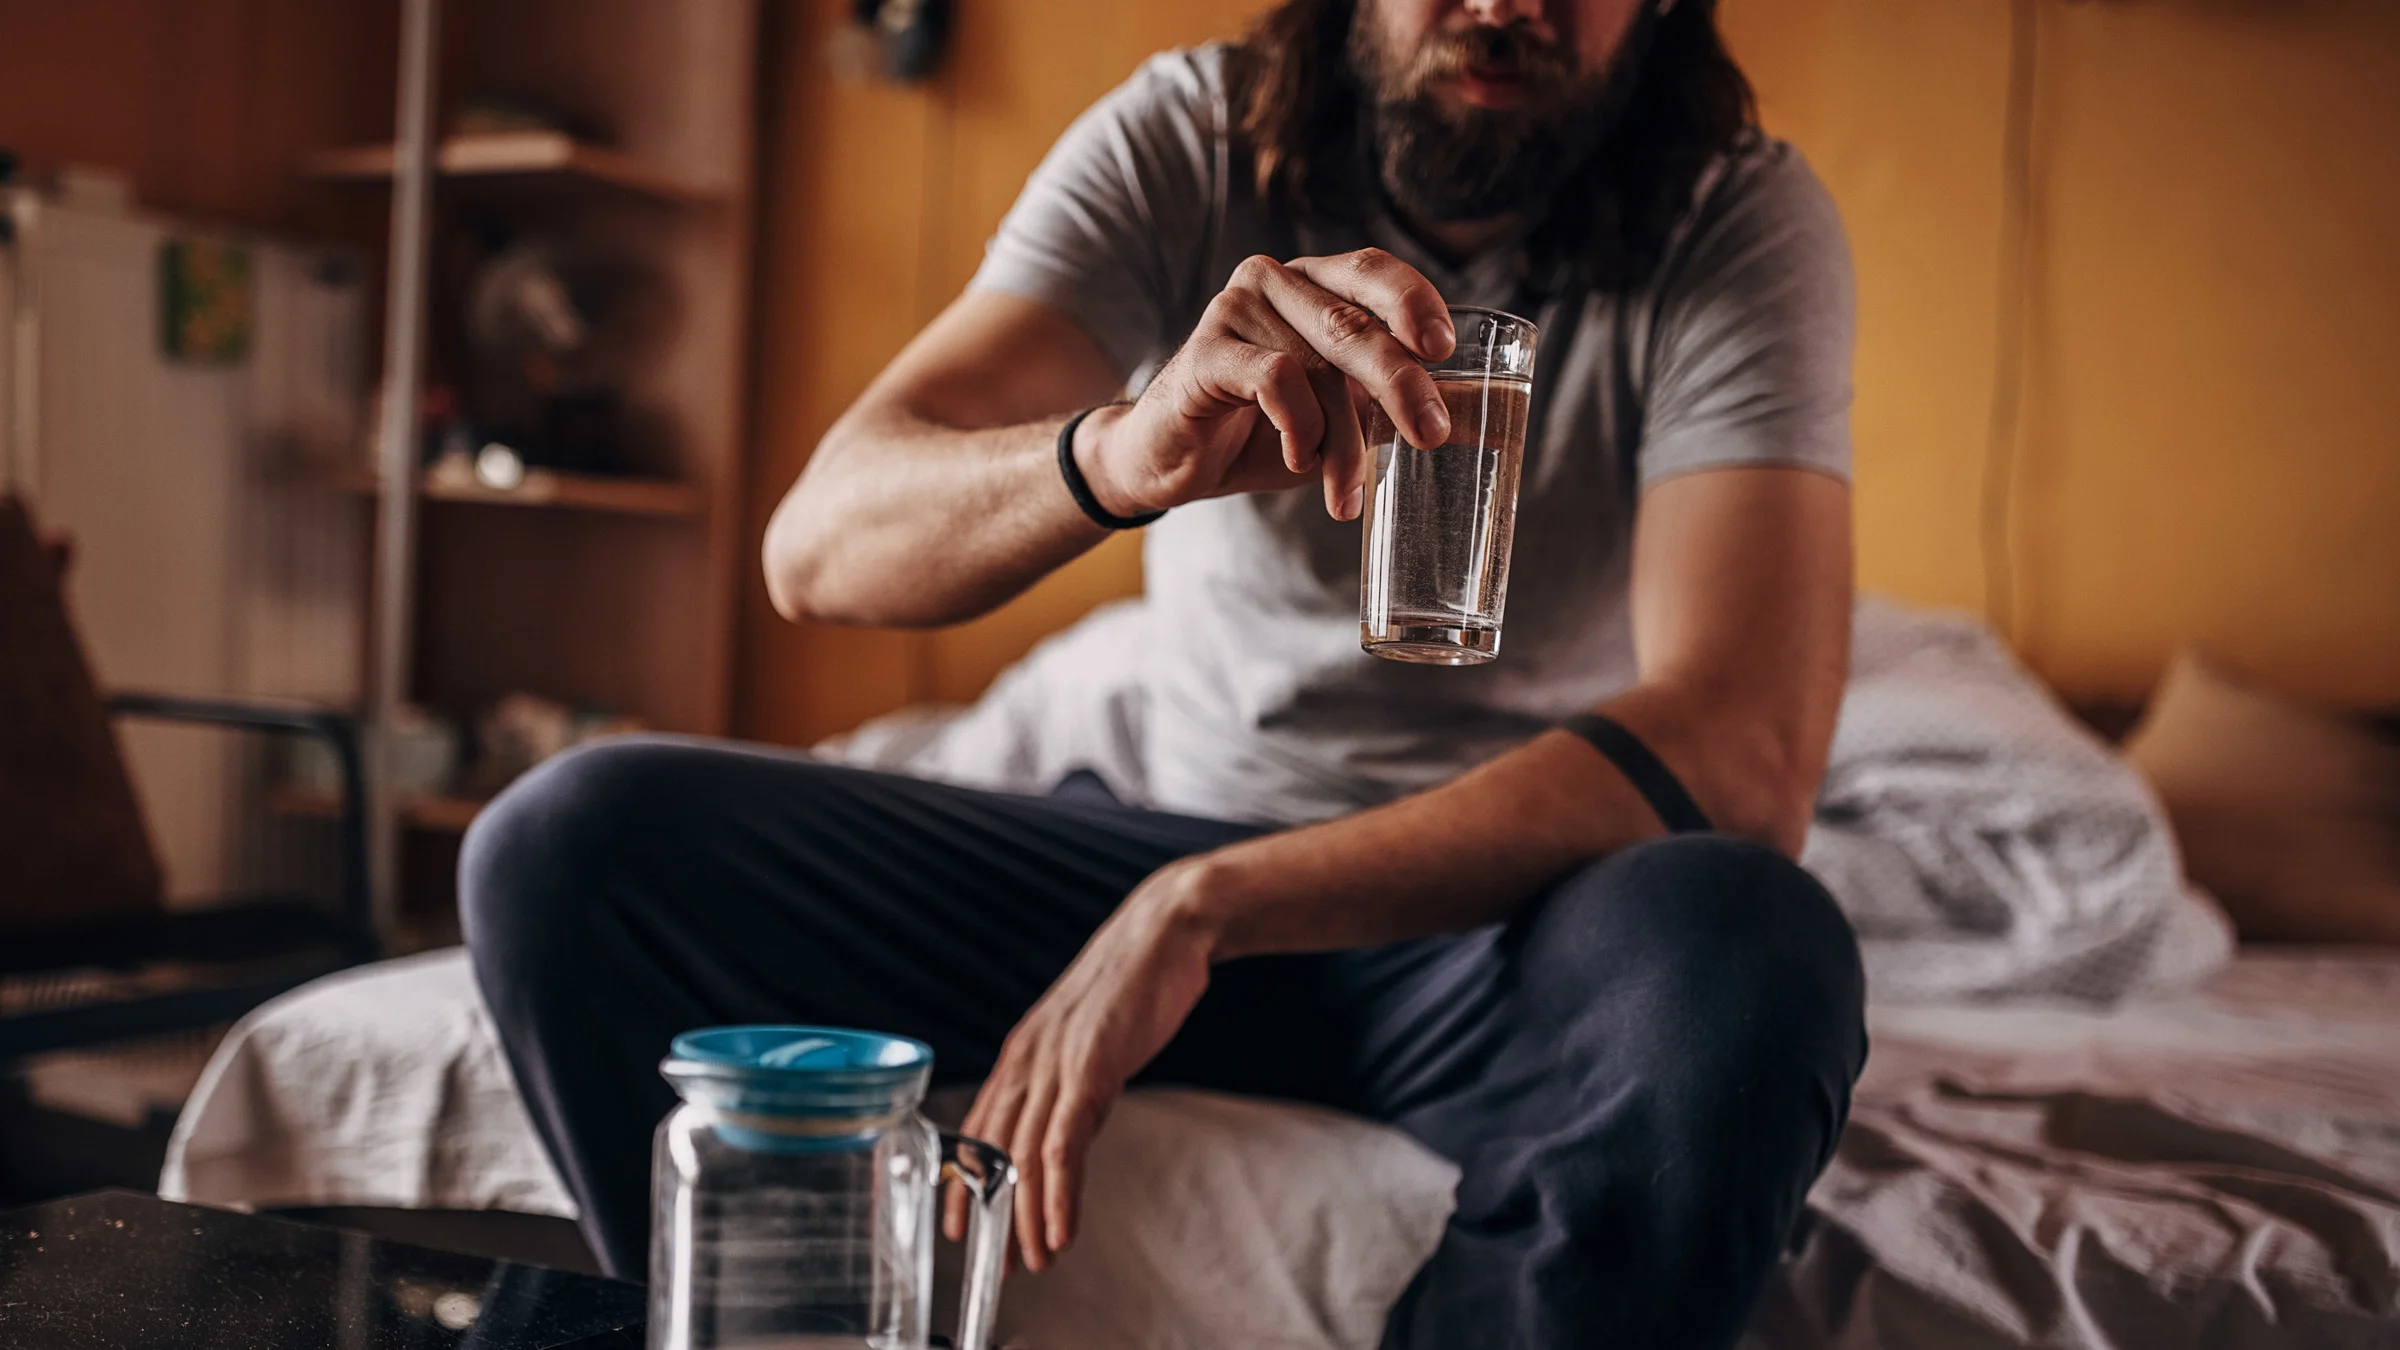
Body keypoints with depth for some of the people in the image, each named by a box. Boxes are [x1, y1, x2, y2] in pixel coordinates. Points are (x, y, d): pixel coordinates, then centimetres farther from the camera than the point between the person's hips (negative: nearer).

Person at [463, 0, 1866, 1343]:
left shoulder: (1743, 220, -12)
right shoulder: (1186, 140, -6)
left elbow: (1742, 753, -26)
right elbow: (819, 545, -18)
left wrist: (1199, 907, -30)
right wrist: (1120, 452, -40)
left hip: (1518, 897, -1)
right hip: (1178, 848, 2)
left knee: (1745, 956, -37)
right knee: (575, 845, -16)